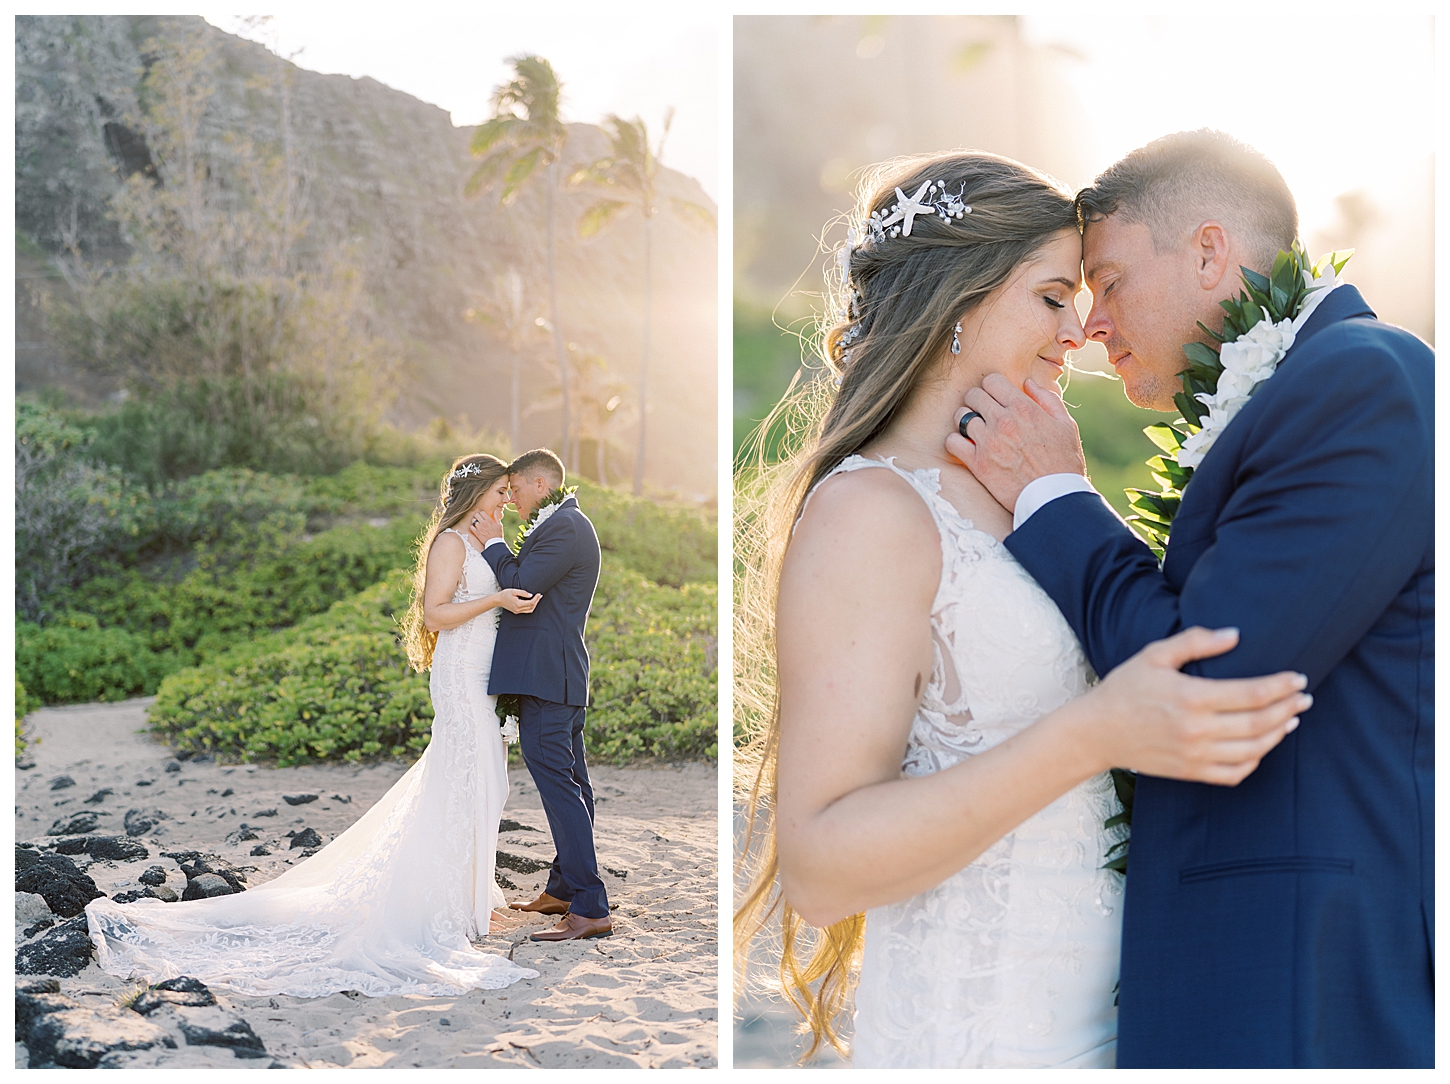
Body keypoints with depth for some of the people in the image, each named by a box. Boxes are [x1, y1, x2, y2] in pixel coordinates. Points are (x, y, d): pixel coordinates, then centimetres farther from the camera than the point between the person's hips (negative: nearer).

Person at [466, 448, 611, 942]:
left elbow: (520, 588, -17)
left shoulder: (563, 527, -13)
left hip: (544, 676, -11)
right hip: (557, 676, 11)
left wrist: (493, 542, -6)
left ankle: (590, 909, -12)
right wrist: (501, 547, 11)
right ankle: (564, 889, 26)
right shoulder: (564, 524, 20)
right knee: (569, 782, 15)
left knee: (558, 785, -12)